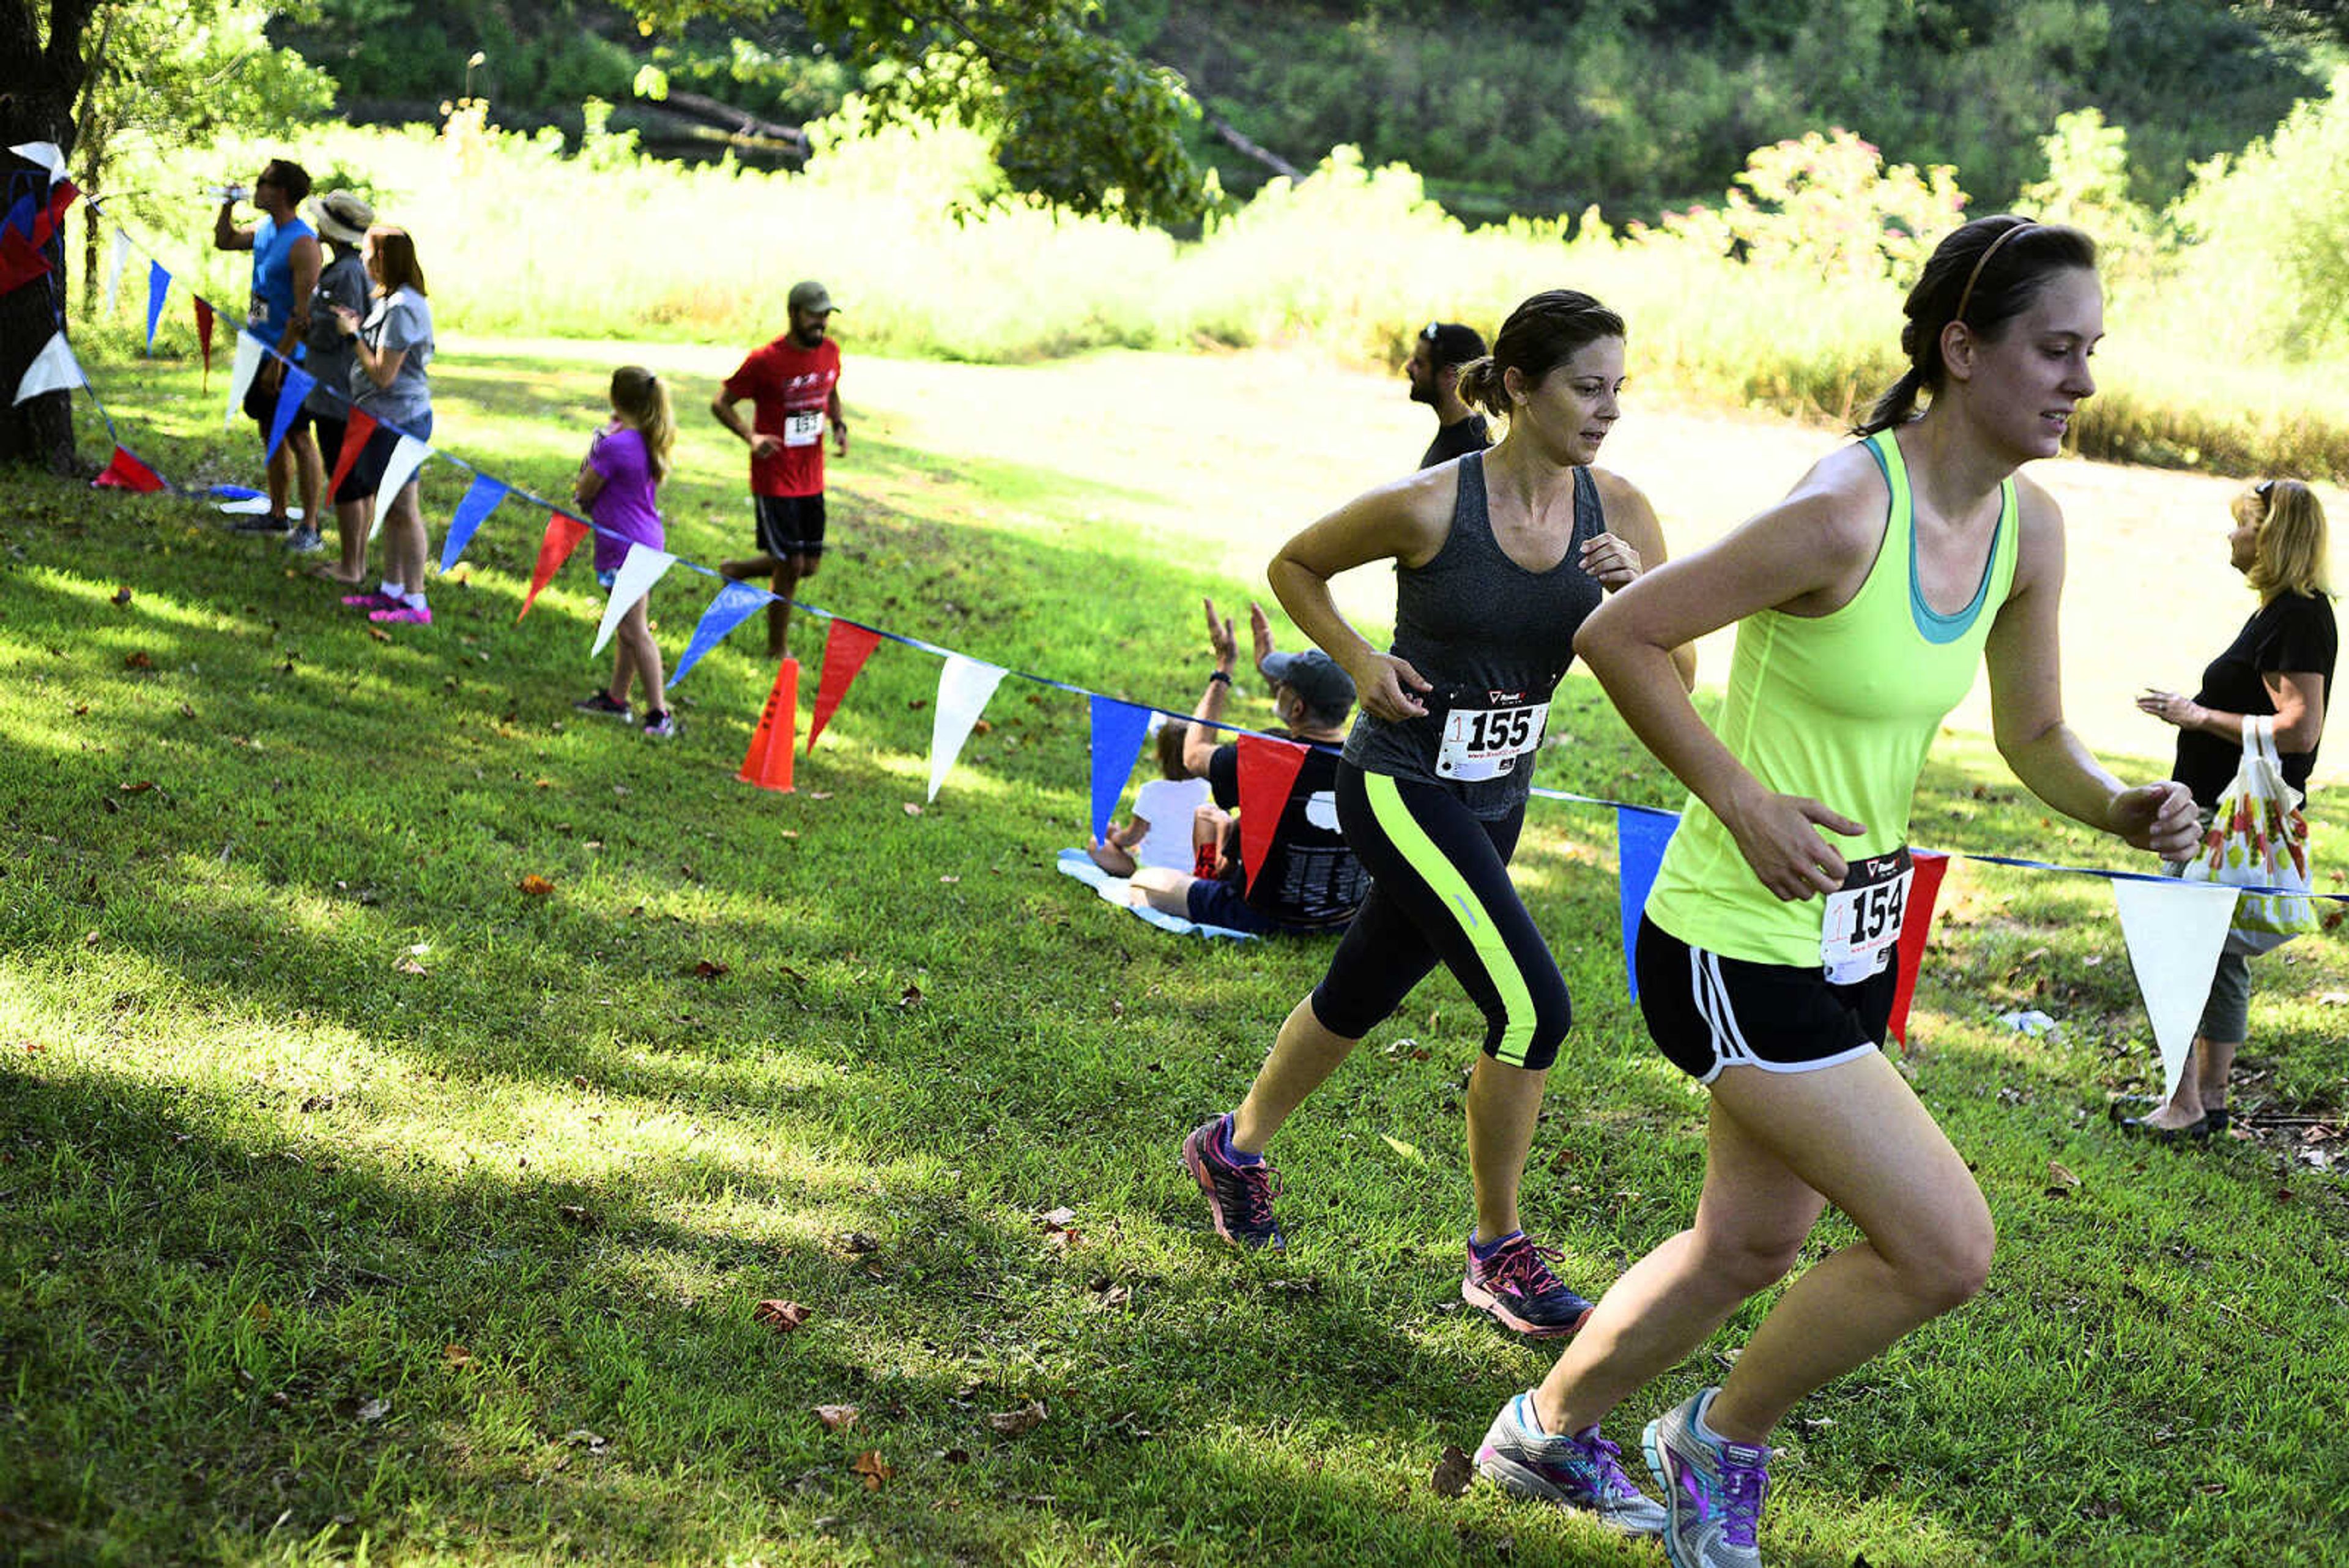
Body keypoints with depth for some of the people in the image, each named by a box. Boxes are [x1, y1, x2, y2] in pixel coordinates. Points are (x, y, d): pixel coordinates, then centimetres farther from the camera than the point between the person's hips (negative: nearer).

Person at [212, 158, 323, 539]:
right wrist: (228, 204, 12)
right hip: (261, 349, 9)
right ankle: (278, 515, 26)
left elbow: (304, 313, -21)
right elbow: (223, 242, 29)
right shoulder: (264, 230, 8)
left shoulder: (302, 243, -18)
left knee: (298, 438, -4)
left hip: (288, 356, -9)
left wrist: (278, 361, -21)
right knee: (270, 433, 16)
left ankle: (310, 527, 0)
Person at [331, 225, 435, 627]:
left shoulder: (401, 308, -20)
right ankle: (392, 589, 27)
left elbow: (382, 375, -20)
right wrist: (356, 325, 7)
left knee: (403, 510, -5)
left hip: (399, 420, -10)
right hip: (386, 417, 10)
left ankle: (416, 604, 1)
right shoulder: (387, 300, 12)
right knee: (388, 507, 17)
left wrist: (354, 335, -12)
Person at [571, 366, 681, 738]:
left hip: (624, 546, -9)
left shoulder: (615, 446, -22)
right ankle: (616, 698, 33)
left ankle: (659, 714, -4)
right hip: (646, 540, 9)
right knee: (626, 624, 20)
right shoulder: (652, 441, 4)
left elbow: (584, 491, -10)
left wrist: (596, 446, 0)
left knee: (634, 630, -5)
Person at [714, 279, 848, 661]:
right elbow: (721, 403, -8)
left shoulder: (830, 352, 2)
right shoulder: (765, 361, -16)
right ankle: (778, 650, 13)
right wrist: (751, 437, -24)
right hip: (775, 479, -6)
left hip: (812, 479, 6)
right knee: (790, 566, -5)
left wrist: (839, 425, 2)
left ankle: (735, 570, 35)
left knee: (810, 565, 10)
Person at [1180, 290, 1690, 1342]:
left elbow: (1672, 683, -6)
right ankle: (1498, 1254, 3)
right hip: (1400, 787, -6)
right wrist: (1359, 661, -13)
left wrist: (1638, 595, -24)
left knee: (1360, 997, 21)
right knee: (1532, 1008, -15)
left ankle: (1236, 1148, 46)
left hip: (1494, 799, 6)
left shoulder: (1618, 513, -6)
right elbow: (1293, 563, 0)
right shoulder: (1428, 506, -18)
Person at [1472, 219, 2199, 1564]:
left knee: (1752, 1249, 22)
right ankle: (1726, 1439, 15)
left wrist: (2121, 809, -10)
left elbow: (2035, 737, 10)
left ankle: (1549, 1434, 44)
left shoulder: (2030, 528, 0)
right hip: (1739, 948, -9)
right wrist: (1743, 799, -22)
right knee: (1947, 1248, -10)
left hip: (1852, 942, 9)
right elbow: (1619, 634, -18)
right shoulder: (1843, 513, -25)